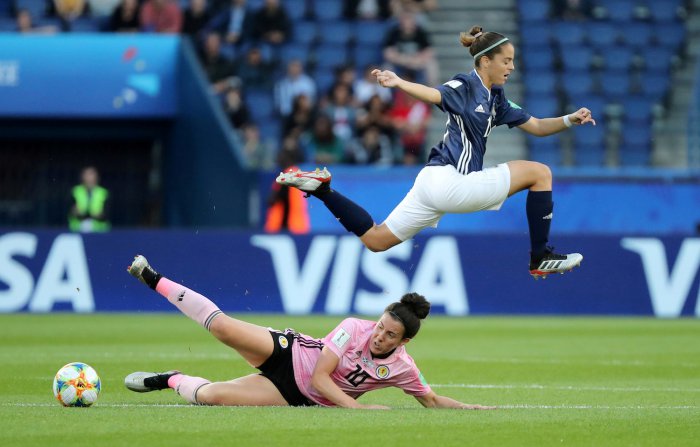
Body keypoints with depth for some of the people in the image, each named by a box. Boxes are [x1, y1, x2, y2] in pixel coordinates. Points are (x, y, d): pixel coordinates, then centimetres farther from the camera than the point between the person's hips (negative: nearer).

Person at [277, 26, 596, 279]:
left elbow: (536, 127, 21)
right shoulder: (466, 86, -9)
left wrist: (570, 120, 4)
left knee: (375, 240, 17)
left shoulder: (495, 99, 17)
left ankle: (321, 189, 12)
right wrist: (399, 83, -50)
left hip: (433, 186, 9)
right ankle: (540, 258, -2)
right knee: (539, 172, -6)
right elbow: (436, 95, -30)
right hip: (448, 180, -9)